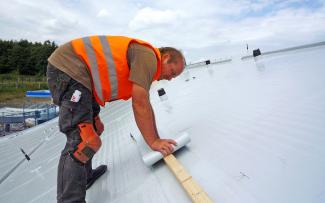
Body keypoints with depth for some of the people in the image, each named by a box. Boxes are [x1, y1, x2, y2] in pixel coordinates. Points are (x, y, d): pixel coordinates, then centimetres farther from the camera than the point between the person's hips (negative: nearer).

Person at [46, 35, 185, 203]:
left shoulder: (142, 61, 17)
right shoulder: (148, 55, -13)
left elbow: (146, 106, 19)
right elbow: (139, 104, -19)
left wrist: (157, 138, 20)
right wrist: (153, 142, -10)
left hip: (80, 75, 11)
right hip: (68, 66, -11)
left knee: (93, 129, 19)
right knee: (81, 139, -17)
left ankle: (85, 176, 36)